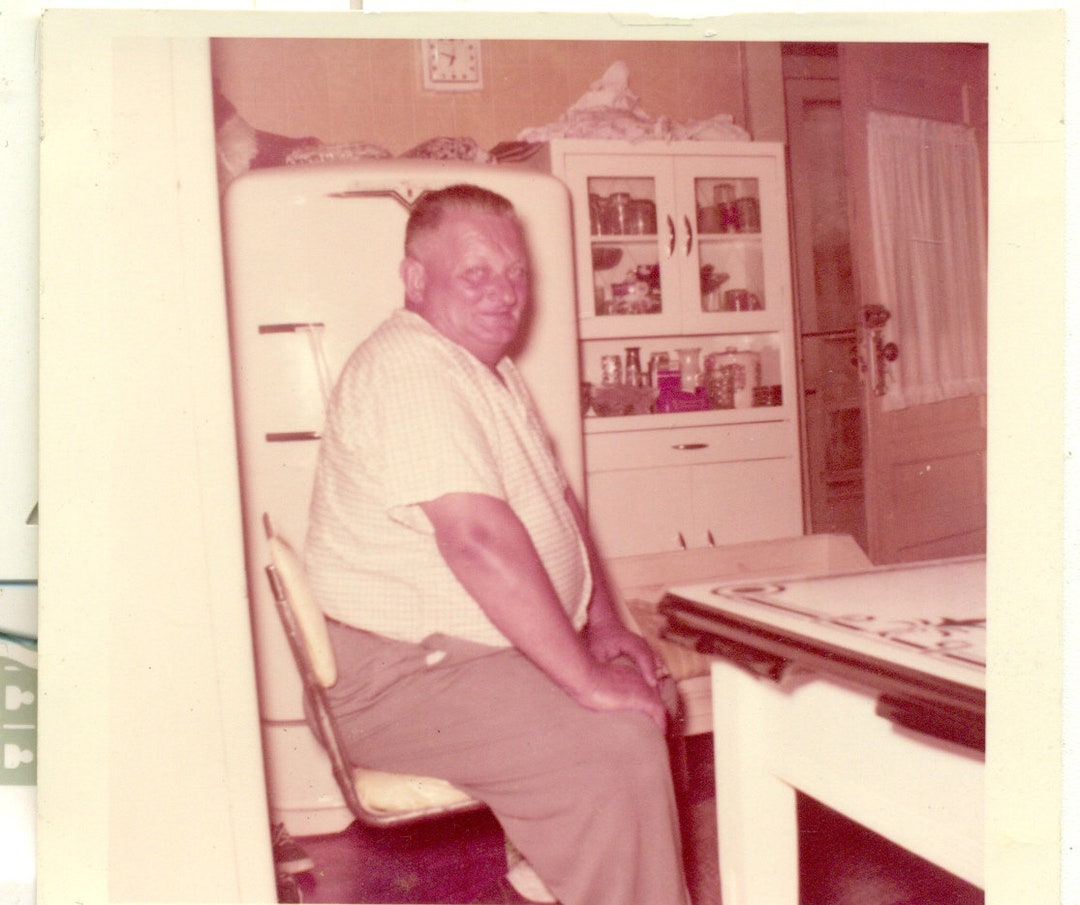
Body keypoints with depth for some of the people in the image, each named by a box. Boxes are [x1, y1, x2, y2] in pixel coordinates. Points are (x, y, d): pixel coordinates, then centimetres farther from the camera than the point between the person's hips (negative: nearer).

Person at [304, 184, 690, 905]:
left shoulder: (493, 370, 13)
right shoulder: (411, 370, -21)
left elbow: (555, 499, 17)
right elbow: (478, 540, -30)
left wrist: (604, 624, 8)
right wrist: (586, 678, -26)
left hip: (501, 649, 10)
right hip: (404, 676, -10)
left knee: (651, 693, 11)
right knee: (621, 748, -23)